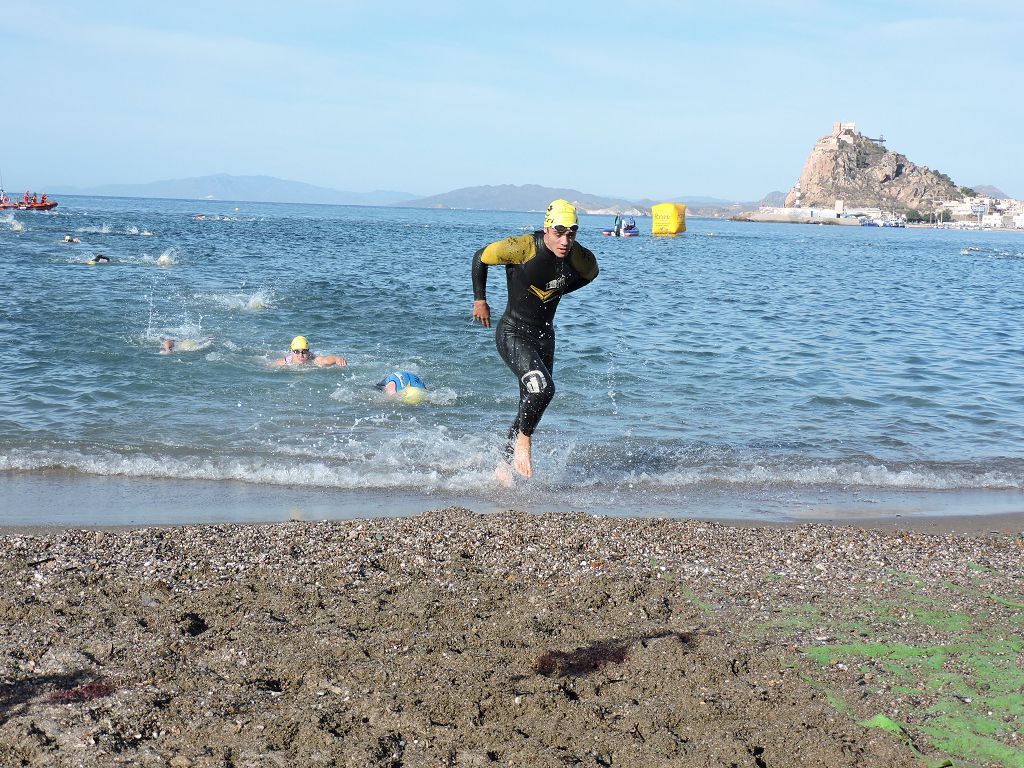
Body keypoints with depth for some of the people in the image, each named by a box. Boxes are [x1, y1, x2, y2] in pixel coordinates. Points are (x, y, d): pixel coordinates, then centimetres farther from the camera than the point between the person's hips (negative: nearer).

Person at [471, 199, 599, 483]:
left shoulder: (580, 258, -9)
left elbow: (591, 272, 18)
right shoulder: (522, 248, -23)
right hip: (512, 334, -6)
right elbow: (480, 258, -7)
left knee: (530, 406, 9)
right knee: (543, 387, -26)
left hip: (544, 334, 6)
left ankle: (505, 464, 25)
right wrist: (480, 300, -1)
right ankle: (523, 440, -1)